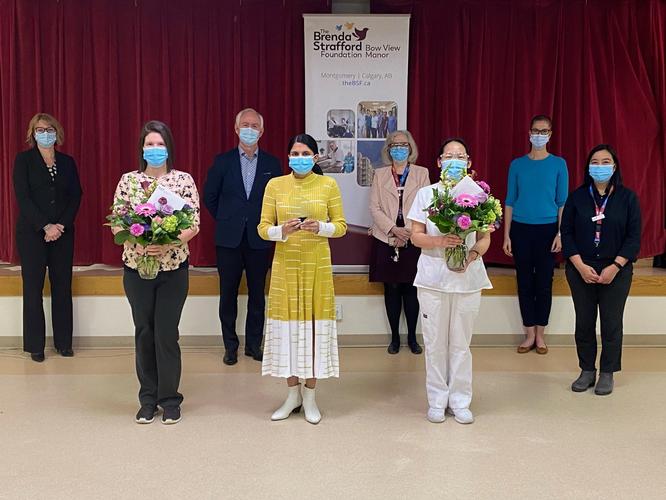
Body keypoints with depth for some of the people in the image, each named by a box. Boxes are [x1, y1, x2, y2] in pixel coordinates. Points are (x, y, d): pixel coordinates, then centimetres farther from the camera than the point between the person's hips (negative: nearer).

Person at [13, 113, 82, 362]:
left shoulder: (68, 162, 10)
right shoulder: (23, 160, 1)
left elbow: (76, 196, 5)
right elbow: (23, 197, -7)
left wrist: (61, 225, -9)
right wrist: (46, 226, -15)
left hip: (63, 232, 3)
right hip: (32, 232, -3)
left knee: (62, 286, 4)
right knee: (33, 287, 1)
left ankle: (63, 341, 13)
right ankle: (35, 345, 9)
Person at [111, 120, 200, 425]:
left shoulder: (183, 180, -1)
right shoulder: (128, 180, 3)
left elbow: (194, 225, -6)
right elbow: (116, 223, 2)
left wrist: (167, 243, -21)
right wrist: (137, 240, -17)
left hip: (174, 268, -2)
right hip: (136, 267, 2)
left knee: (167, 333, 1)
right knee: (144, 332, 9)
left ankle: (169, 400, 15)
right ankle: (148, 399, 21)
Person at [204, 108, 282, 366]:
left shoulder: (272, 164, 3)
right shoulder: (222, 161, 1)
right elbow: (209, 196, 7)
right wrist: (226, 220, 5)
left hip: (259, 239, 1)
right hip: (229, 239, 0)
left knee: (257, 294, 8)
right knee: (228, 294, 6)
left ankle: (254, 344, 20)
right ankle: (230, 345, 17)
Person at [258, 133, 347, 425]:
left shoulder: (328, 185, 2)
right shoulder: (275, 185, 3)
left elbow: (341, 226, 2)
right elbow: (263, 228, 2)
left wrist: (320, 227, -17)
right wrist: (282, 231, -18)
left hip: (317, 266, -1)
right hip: (285, 265, 1)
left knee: (314, 322, 1)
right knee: (287, 322, 2)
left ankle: (309, 396, 15)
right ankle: (292, 395, 17)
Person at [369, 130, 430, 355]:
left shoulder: (421, 173, 6)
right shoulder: (380, 174, 8)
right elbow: (374, 207, 1)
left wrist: (409, 230, -12)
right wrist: (393, 229, -12)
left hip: (413, 240, -1)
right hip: (386, 240, 1)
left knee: (411, 289, 3)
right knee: (391, 289, 4)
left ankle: (412, 337, 14)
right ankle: (395, 337, 15)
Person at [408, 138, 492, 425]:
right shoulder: (426, 193, 4)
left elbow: (485, 237, 5)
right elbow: (416, 237, 1)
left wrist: (473, 254, -16)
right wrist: (439, 241, -18)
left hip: (467, 278, 0)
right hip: (433, 276, 0)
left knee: (461, 342, 6)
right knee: (435, 341, 5)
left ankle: (460, 401, 18)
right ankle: (437, 401, 18)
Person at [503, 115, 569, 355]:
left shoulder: (558, 164, 1)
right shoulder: (517, 164, 4)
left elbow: (562, 202, 2)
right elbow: (510, 201, 5)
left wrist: (560, 233, -7)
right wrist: (506, 235, 1)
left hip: (547, 229, -1)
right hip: (521, 229, 1)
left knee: (544, 282, 4)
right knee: (524, 281, 5)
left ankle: (540, 334, 16)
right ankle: (529, 334, 15)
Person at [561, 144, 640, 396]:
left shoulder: (628, 198, 0)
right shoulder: (577, 196, 2)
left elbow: (634, 236, -3)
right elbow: (567, 233, 0)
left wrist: (615, 267, -14)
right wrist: (580, 266, -12)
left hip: (616, 271, -1)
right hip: (580, 269, 1)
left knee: (611, 323, 5)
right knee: (584, 322, 8)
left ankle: (607, 373, 18)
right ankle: (587, 370, 21)